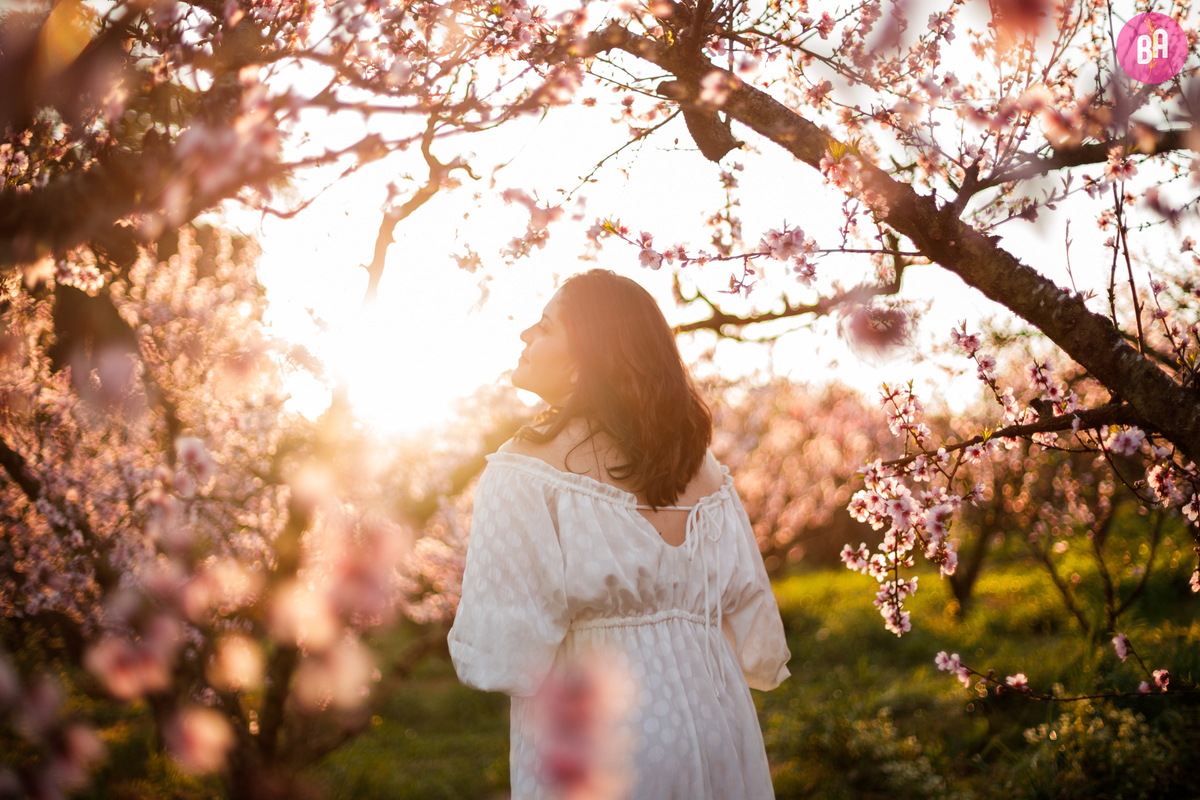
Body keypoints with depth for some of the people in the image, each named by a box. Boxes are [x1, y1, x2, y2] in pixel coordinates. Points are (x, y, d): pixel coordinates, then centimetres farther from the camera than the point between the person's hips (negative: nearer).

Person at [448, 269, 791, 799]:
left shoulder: (524, 469, -13)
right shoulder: (702, 469, 2)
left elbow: (499, 652, -18)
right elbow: (756, 636, 4)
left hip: (589, 746, -4)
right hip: (716, 724, 5)